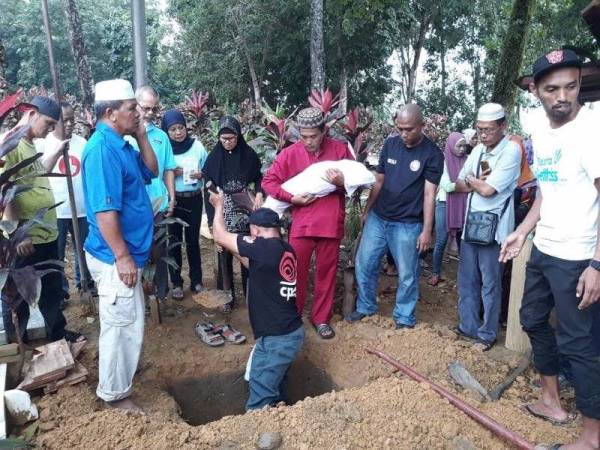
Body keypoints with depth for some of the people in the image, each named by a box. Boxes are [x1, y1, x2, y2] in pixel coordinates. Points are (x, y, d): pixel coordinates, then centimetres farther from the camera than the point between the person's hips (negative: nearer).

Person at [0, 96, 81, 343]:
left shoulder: (30, 145, 12)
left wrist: (57, 151, 21)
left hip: (47, 234, 9)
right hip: (25, 240, -9)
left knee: (52, 290, 22)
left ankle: (57, 332, 39)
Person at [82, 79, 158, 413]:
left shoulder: (120, 144, 8)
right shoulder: (102, 149, -22)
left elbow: (151, 171, 19)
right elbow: (104, 211, -26)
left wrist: (142, 136, 5)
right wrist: (123, 257, -23)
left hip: (127, 252, 10)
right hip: (115, 256, -10)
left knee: (130, 321, 24)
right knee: (121, 325, 3)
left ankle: (124, 370, 44)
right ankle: (115, 394, 21)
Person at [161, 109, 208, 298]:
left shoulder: (197, 145, -2)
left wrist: (201, 175, -15)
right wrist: (170, 174, -18)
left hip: (194, 199, 1)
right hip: (172, 200, -1)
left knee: (193, 240, 9)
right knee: (175, 241, 7)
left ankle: (196, 280, 22)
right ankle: (176, 283, 19)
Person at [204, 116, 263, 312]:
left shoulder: (249, 154, 0)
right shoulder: (214, 157, 0)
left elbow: (258, 178, 10)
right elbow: (208, 189, 0)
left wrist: (259, 194, -12)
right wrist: (212, 219, -6)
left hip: (246, 211, 0)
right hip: (223, 213, 1)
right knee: (225, 255, 5)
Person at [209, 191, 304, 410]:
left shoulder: (264, 247, -19)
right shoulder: (286, 250, 6)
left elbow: (220, 236, -8)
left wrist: (219, 206, 7)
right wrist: (237, 249, 24)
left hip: (277, 338, -9)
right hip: (289, 332, 9)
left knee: (259, 401, 0)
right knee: (273, 386, 25)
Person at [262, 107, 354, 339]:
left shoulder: (340, 149, 0)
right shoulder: (290, 153, -2)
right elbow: (268, 181, 0)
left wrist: (342, 182, -15)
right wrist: (291, 198, -12)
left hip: (331, 223, 1)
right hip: (301, 223, 0)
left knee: (326, 272, 11)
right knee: (295, 272, 6)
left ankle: (321, 318, 27)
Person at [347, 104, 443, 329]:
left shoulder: (432, 154, -9)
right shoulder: (390, 144, 3)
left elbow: (429, 194, -10)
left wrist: (427, 230, -13)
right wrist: (367, 211, 11)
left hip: (407, 225, -4)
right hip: (378, 218, 4)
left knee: (407, 274, 6)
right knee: (364, 264, 10)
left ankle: (404, 317, 25)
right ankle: (365, 307, 30)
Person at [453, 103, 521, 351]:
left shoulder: (511, 151, -13)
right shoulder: (478, 150, 10)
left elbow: (488, 189, -20)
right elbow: (459, 186, 10)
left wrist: (471, 179, -1)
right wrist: (478, 181, -8)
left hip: (494, 228, -7)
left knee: (490, 284, 6)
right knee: (467, 280, 14)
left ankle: (487, 333, 21)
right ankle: (468, 326, 29)